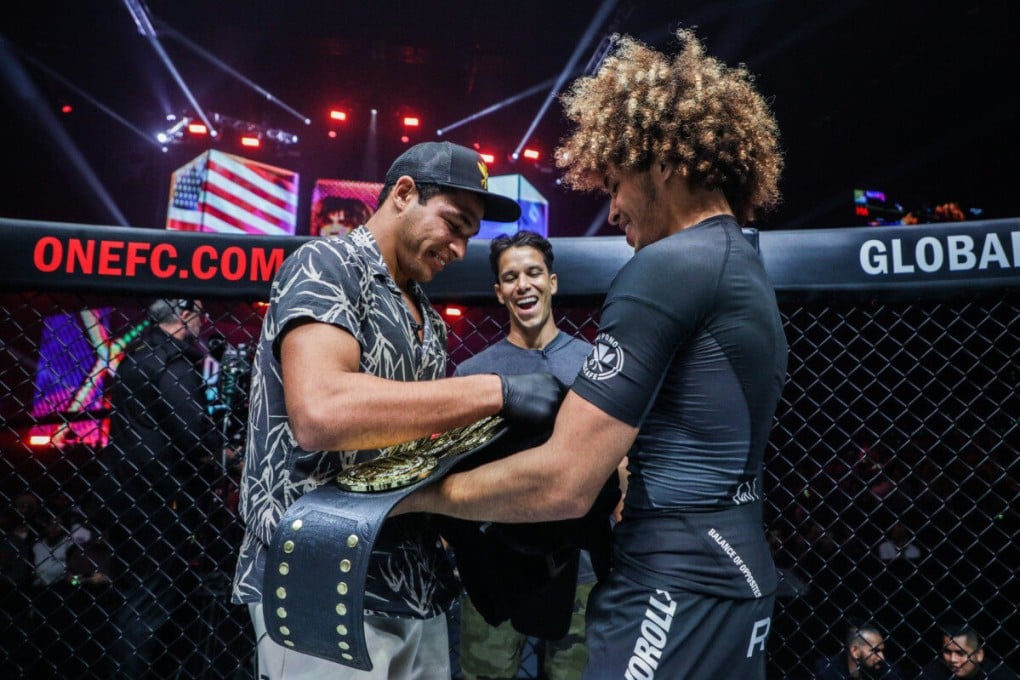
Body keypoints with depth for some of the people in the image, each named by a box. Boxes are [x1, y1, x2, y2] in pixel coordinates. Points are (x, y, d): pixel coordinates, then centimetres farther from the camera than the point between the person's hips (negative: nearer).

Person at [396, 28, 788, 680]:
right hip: (736, 576, 10)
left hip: (679, 590, -10)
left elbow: (563, 484, -21)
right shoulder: (747, 270, 13)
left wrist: (417, 493, -8)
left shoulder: (668, 267, -18)